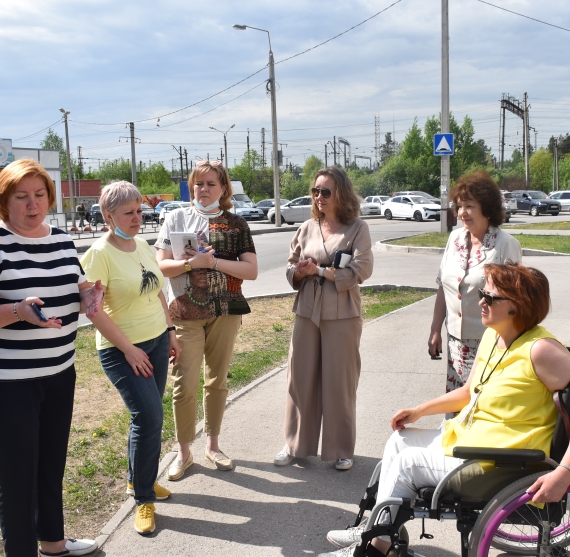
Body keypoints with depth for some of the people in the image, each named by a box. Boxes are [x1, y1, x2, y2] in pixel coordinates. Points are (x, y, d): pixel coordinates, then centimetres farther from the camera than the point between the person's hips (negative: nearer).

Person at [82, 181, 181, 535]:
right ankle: (144, 498, 7)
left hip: (156, 342, 7)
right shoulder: (100, 254, -16)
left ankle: (138, 479, 33)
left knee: (148, 416, 13)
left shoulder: (143, 246, 5)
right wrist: (129, 350, -18)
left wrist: (170, 331, 12)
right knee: (150, 417, -10)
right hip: (122, 350, -7)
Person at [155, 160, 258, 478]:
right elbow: (161, 266, -1)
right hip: (185, 313, -1)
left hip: (226, 312, 1)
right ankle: (184, 452, 15)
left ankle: (213, 444, 27)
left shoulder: (236, 224, 4)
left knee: (218, 381, 11)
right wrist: (191, 263, -18)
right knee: (185, 384, -2)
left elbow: (251, 270, -4)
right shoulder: (177, 218, 4)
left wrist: (213, 261, -15)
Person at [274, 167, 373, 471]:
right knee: (301, 379, 7)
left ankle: (341, 449, 18)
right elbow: (291, 270, 11)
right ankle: (297, 444, 22)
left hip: (342, 315, -3)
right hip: (307, 313, 4)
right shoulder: (306, 229, 8)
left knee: (339, 382, 4)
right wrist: (300, 272, -12)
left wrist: (319, 270, -12)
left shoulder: (357, 229, -3)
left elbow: (361, 270, -14)